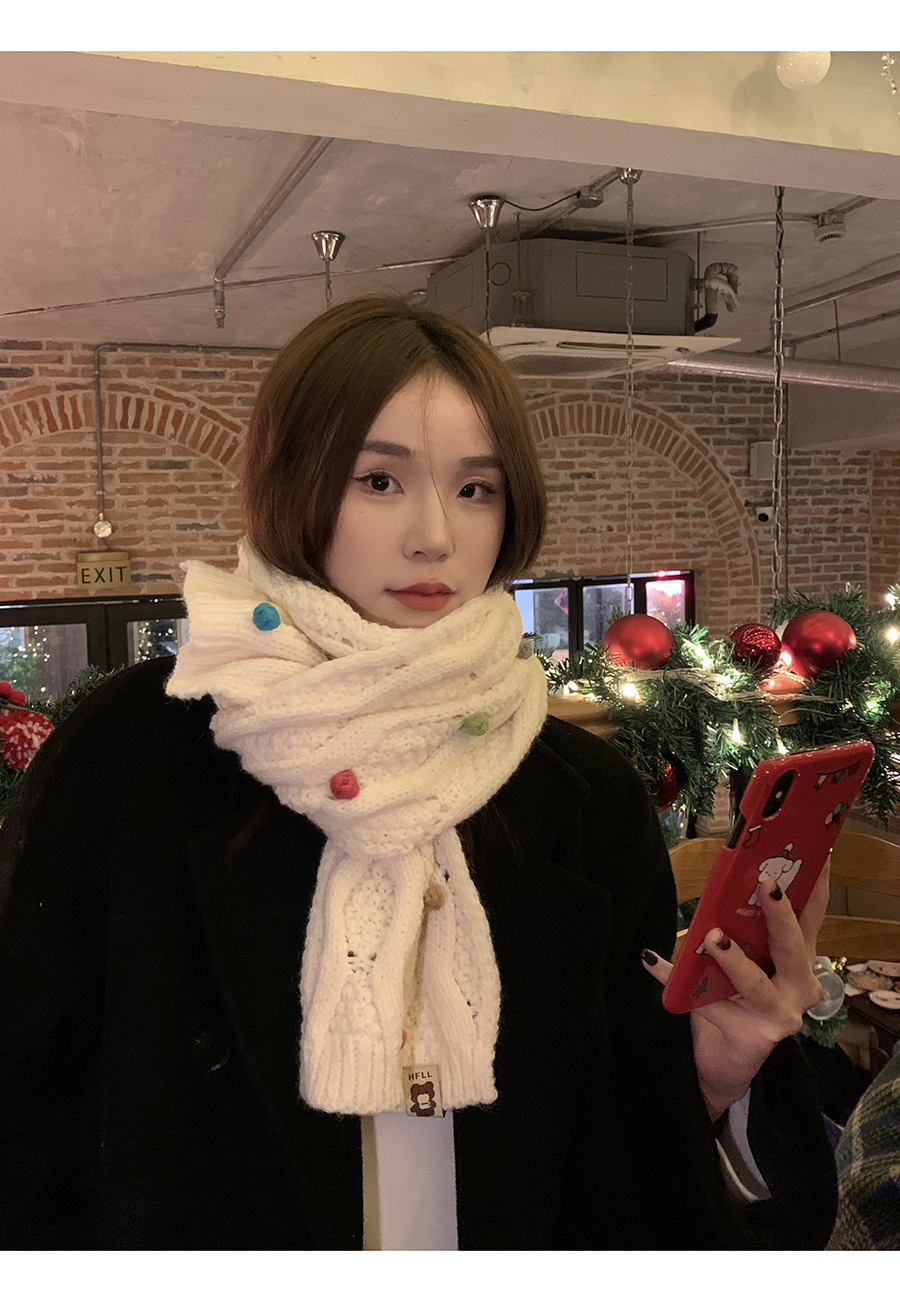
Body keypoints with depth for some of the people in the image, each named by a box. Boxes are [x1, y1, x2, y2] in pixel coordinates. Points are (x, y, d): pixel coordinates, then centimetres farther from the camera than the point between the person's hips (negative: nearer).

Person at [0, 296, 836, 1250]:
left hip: (522, 1241, 2)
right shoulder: (128, 753, -20)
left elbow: (624, 1159, -8)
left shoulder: (588, 795, -13)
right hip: (206, 1255, -1)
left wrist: (713, 1072, -25)